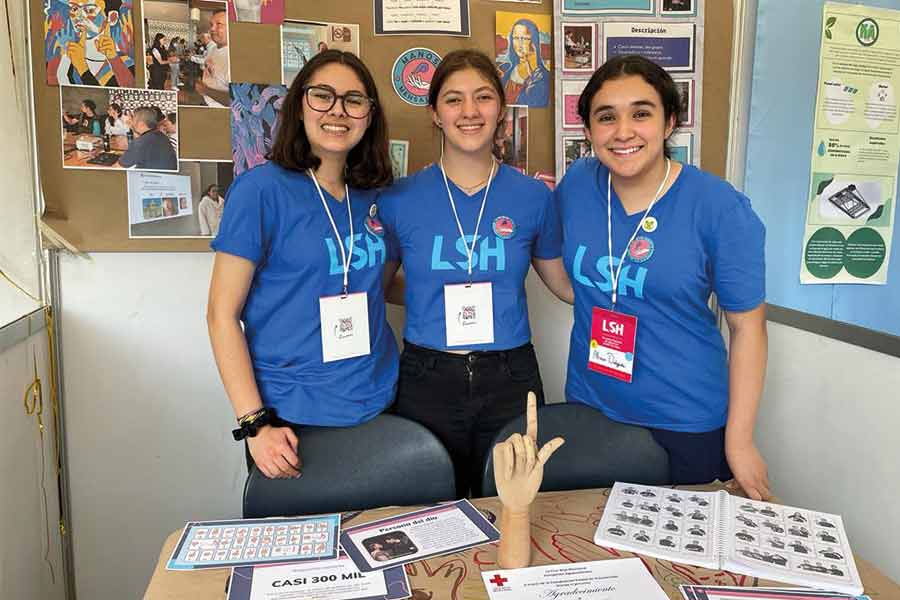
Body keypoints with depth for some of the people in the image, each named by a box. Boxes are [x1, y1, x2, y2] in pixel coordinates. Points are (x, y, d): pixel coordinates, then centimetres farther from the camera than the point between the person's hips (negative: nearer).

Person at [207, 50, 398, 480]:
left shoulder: (374, 198, 4)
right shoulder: (263, 187, -10)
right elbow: (223, 314, -11)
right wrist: (254, 423, -17)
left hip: (379, 408, 5)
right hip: (293, 419, -5)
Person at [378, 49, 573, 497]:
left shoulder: (533, 197, 0)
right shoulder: (398, 200, -3)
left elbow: (565, 283, 11)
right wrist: (434, 295, -3)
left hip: (510, 380, 1)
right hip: (427, 381, 0)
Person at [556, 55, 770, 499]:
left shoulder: (720, 208, -16)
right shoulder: (576, 184, -5)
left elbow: (746, 326, -10)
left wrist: (740, 441, -9)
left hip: (688, 425, -3)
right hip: (588, 407, 4)